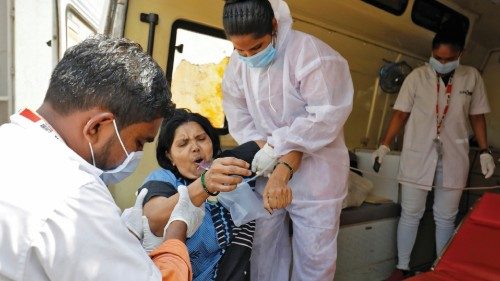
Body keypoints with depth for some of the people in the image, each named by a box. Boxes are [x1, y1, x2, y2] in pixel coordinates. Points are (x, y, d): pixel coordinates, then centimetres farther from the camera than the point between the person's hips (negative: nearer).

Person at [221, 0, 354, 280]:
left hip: (315, 172, -4)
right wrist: (281, 162, -17)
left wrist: (277, 145, -23)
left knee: (314, 256, 7)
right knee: (265, 245, 15)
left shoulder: (310, 53, -18)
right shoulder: (237, 64, -1)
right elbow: (240, 120, -4)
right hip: (268, 171, 5)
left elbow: (327, 117, -21)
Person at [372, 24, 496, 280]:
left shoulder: (472, 77, 3)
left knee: (445, 217, 12)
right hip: (417, 156, -1)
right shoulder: (417, 76, -3)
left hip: (454, 158, 2)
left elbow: (477, 116, 10)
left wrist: (485, 151, 6)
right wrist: (384, 145, -5)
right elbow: (401, 114, 0)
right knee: (410, 214, 6)